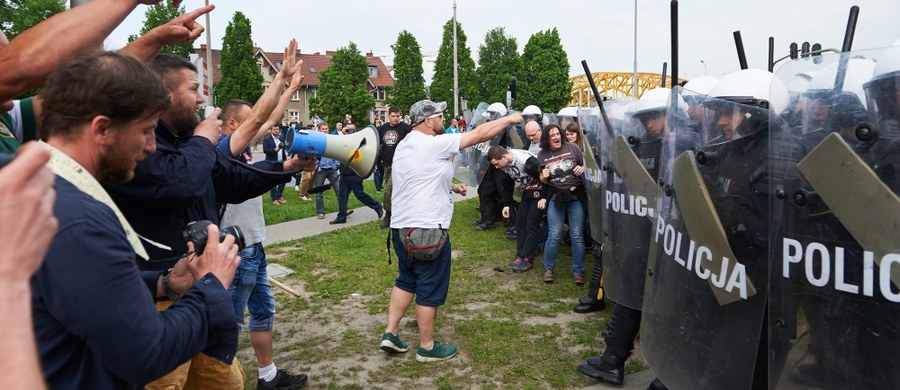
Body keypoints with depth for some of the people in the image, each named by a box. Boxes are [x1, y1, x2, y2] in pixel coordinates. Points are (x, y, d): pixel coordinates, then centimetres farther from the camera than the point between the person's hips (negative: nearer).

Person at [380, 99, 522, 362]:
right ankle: (427, 347, 14)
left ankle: (391, 334, 20)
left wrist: (450, 186, 24)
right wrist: (509, 119, 2)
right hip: (427, 229, -9)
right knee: (430, 289, 3)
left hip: (401, 226, 9)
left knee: (406, 280, 21)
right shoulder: (435, 144, -14)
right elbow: (480, 134, -9)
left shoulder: (404, 145, 13)